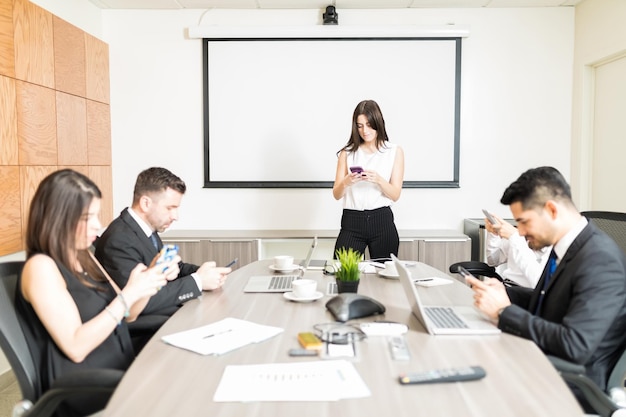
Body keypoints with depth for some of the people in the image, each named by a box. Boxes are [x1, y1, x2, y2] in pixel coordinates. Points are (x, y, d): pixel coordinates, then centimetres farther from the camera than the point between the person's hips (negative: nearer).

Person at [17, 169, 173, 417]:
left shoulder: (84, 257, 9)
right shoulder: (41, 267, -14)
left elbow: (126, 314, 12)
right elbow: (76, 347, -21)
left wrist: (150, 279, -5)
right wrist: (129, 293, -23)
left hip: (121, 368, 7)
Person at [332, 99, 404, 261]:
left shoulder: (395, 151, 7)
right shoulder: (347, 152, 9)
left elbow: (395, 195, 2)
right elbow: (336, 194, 5)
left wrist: (378, 180, -16)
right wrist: (345, 182, -16)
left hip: (382, 221, 0)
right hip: (352, 221, 0)